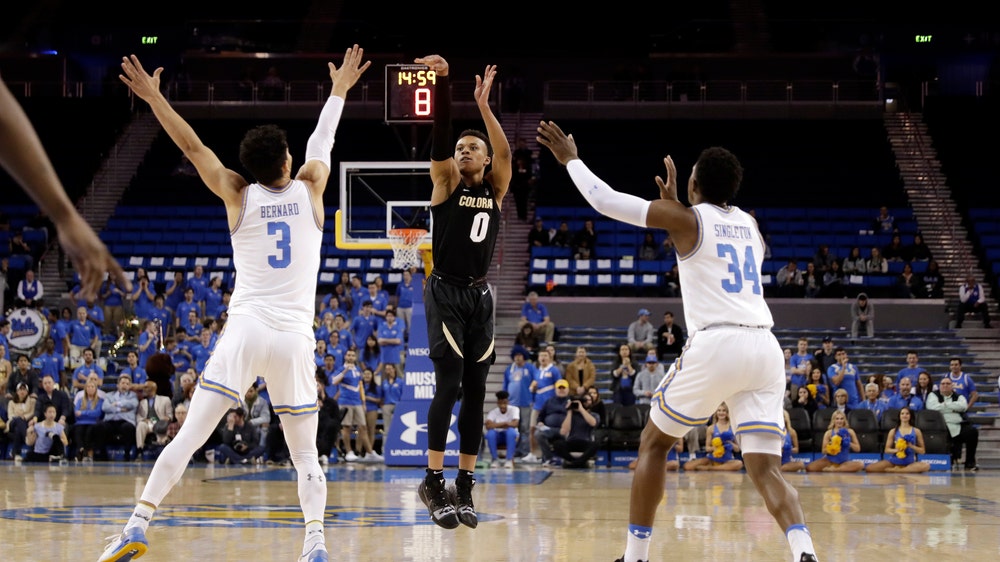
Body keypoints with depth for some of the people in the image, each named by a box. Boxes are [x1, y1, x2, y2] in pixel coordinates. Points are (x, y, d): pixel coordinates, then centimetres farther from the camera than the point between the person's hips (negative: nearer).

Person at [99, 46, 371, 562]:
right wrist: (339, 89, 43)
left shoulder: (239, 195, 7)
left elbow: (192, 146, 12)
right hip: (295, 338, 0)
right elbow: (321, 142, 28)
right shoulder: (309, 190, 9)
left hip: (245, 330, 0)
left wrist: (153, 97, 19)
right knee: (305, 453, 7)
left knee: (188, 436, -3)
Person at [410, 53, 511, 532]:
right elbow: (440, 136, -14)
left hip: (480, 296, 4)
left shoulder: (496, 188, 7)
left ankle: (464, 487, 8)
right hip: (445, 292, -4)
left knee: (475, 392, 3)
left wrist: (484, 106, -25)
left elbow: (505, 152, -12)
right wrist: (442, 84, -28)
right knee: (449, 384, -13)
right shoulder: (446, 181, 0)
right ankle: (433, 482, -8)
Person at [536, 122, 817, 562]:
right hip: (764, 346, 5)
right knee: (765, 469, 0)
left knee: (654, 443, 16)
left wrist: (570, 159, 25)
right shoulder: (748, 224, 23)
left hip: (715, 344, -5)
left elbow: (605, 200, 10)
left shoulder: (687, 219, 5)